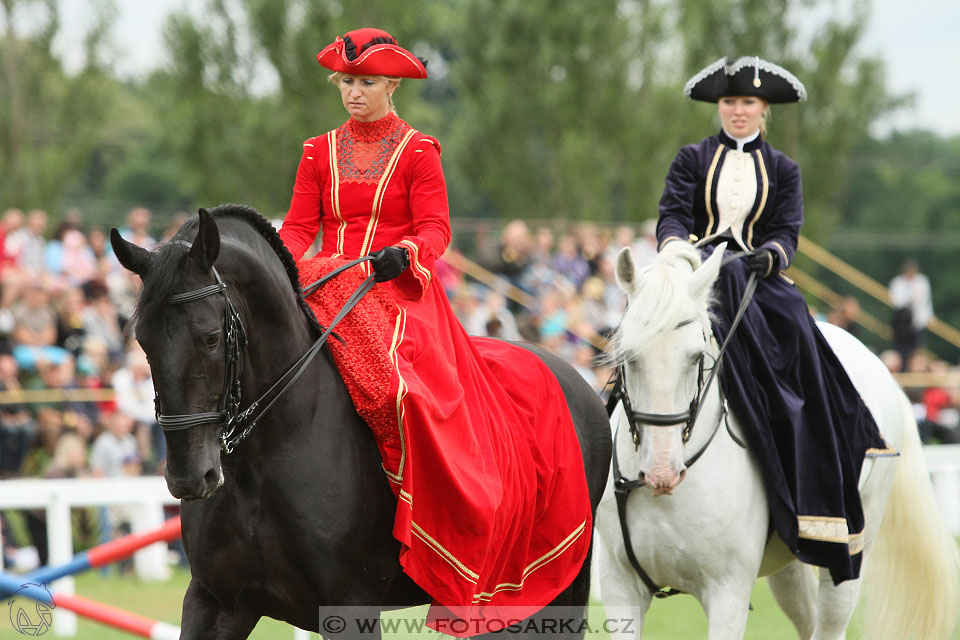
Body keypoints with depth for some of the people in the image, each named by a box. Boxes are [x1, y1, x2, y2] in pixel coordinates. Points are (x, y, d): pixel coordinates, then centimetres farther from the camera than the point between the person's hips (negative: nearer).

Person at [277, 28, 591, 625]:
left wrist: (403, 253, -24)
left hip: (398, 291, -4)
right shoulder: (321, 151, 15)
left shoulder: (417, 151, 5)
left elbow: (435, 229, -3)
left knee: (399, 384, -29)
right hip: (326, 287, 4)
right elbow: (299, 227, 10)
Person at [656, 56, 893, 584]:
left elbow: (787, 232, 8)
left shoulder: (781, 169, 18)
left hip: (757, 277, 1)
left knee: (794, 327, -27)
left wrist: (769, 257, -15)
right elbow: (673, 215, 3)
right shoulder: (693, 160, 14)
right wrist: (677, 248, -19)